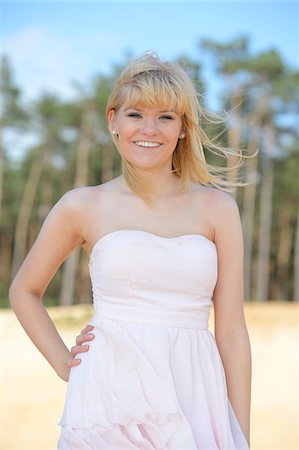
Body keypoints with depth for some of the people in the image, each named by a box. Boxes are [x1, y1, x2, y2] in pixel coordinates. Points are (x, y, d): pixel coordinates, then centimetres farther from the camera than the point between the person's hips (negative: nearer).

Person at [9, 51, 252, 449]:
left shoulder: (217, 208, 2)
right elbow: (24, 290, 15)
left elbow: (231, 333, 1)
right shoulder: (83, 206, 0)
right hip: (110, 400, -1)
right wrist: (64, 363, 5)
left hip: (194, 401, 1)